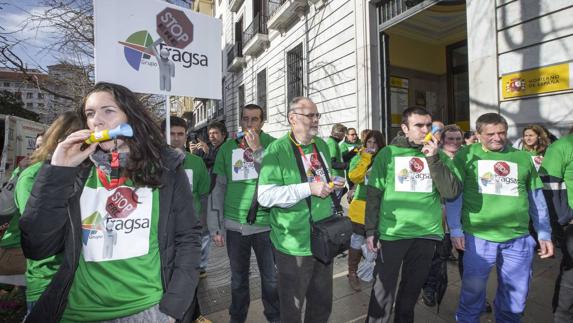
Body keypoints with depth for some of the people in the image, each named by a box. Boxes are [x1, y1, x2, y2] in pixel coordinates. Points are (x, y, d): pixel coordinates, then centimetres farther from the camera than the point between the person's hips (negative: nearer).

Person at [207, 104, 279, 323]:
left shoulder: (272, 144, -4)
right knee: (238, 277, 19)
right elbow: (218, 188, 2)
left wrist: (257, 150, -19)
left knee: (271, 277, 13)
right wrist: (215, 226, 1)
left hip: (265, 223, -1)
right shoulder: (227, 148, 1)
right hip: (234, 224, 2)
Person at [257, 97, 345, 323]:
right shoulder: (277, 150, -14)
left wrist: (333, 185, 1)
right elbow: (265, 196, -22)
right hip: (294, 243, -6)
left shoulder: (322, 145, 8)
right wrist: (308, 188, -25)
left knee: (323, 304, 23)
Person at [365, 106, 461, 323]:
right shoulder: (387, 153, -2)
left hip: (426, 234, 3)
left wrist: (433, 159, -13)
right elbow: (373, 195, -2)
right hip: (392, 232, -3)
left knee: (412, 289, 19)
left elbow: (452, 192, -5)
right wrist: (371, 230, -5)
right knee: (384, 290, 5)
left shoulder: (439, 156, 6)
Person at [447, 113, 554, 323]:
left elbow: (536, 198, 15)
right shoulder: (465, 155, -1)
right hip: (478, 236, -3)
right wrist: (455, 229, -9)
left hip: (518, 238, 4)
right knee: (473, 292, 6)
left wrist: (545, 235, 12)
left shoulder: (523, 158, 9)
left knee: (515, 297, 15)